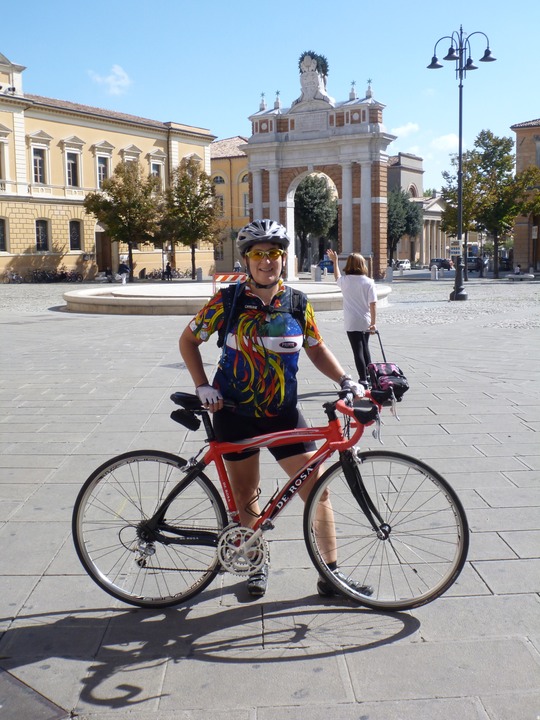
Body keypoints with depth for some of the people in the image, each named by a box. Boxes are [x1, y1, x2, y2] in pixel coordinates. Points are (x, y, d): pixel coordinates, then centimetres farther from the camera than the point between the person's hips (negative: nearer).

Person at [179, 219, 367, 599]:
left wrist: (345, 380, -5)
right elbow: (189, 340, 1)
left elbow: (317, 348, 10)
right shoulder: (228, 301, -9)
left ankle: (331, 572, 13)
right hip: (235, 414, -1)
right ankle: (257, 566, 31)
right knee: (246, 498, 9)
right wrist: (203, 386, -9)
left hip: (283, 413, 2)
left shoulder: (298, 304, -2)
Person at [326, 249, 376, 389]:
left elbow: (337, 277, 23)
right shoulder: (368, 282, -6)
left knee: (358, 351, -1)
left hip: (352, 323, -2)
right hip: (366, 322, 2)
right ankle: (368, 376, 30)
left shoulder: (345, 280, -3)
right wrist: (373, 323, -6)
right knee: (365, 348, 19)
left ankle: (363, 380, -4)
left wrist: (335, 261, 35)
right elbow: (373, 304, -10)